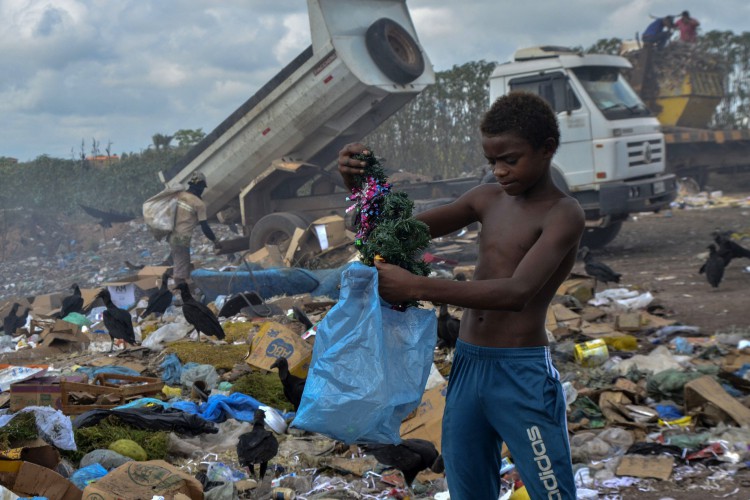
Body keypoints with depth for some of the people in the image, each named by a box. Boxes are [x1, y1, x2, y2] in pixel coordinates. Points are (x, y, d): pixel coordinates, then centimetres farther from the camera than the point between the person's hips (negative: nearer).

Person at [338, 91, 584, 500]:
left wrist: (417, 287, -30)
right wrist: (362, 186, -7)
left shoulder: (563, 214, -11)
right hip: (466, 367, 7)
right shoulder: (486, 199, 10)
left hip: (523, 374, -6)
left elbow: (516, 292, -26)